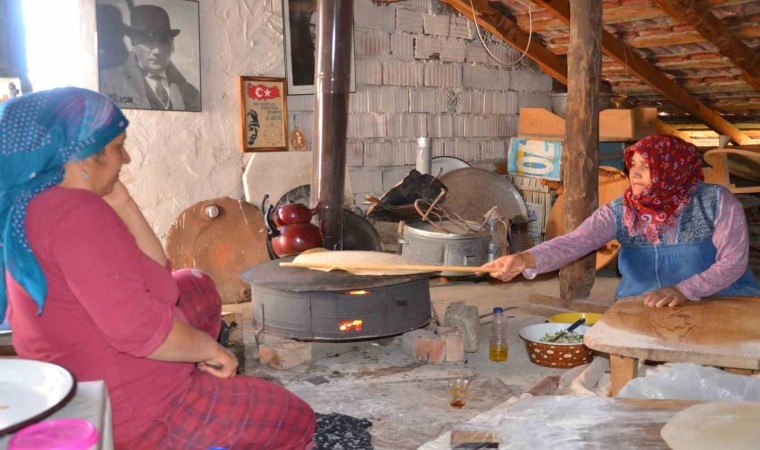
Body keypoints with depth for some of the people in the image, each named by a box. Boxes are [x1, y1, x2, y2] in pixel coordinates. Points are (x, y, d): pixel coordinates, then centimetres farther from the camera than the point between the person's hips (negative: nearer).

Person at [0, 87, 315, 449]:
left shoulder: (30, 207, 6)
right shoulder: (75, 212, -25)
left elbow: (155, 271, 9)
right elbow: (138, 327, -33)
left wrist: (119, 201, 1)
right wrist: (211, 350, -16)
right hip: (129, 411, -10)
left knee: (197, 287, 26)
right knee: (294, 420, 4)